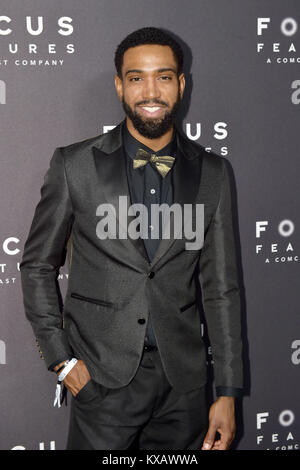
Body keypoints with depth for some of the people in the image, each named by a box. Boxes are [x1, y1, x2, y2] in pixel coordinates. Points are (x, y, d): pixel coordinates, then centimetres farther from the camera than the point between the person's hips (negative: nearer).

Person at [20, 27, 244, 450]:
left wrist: (228, 392, 2)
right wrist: (62, 359, -4)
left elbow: (221, 287, 4)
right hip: (103, 380, -2)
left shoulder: (211, 173, 3)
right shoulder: (74, 165, -3)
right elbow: (38, 265, 4)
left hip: (182, 383, 2)